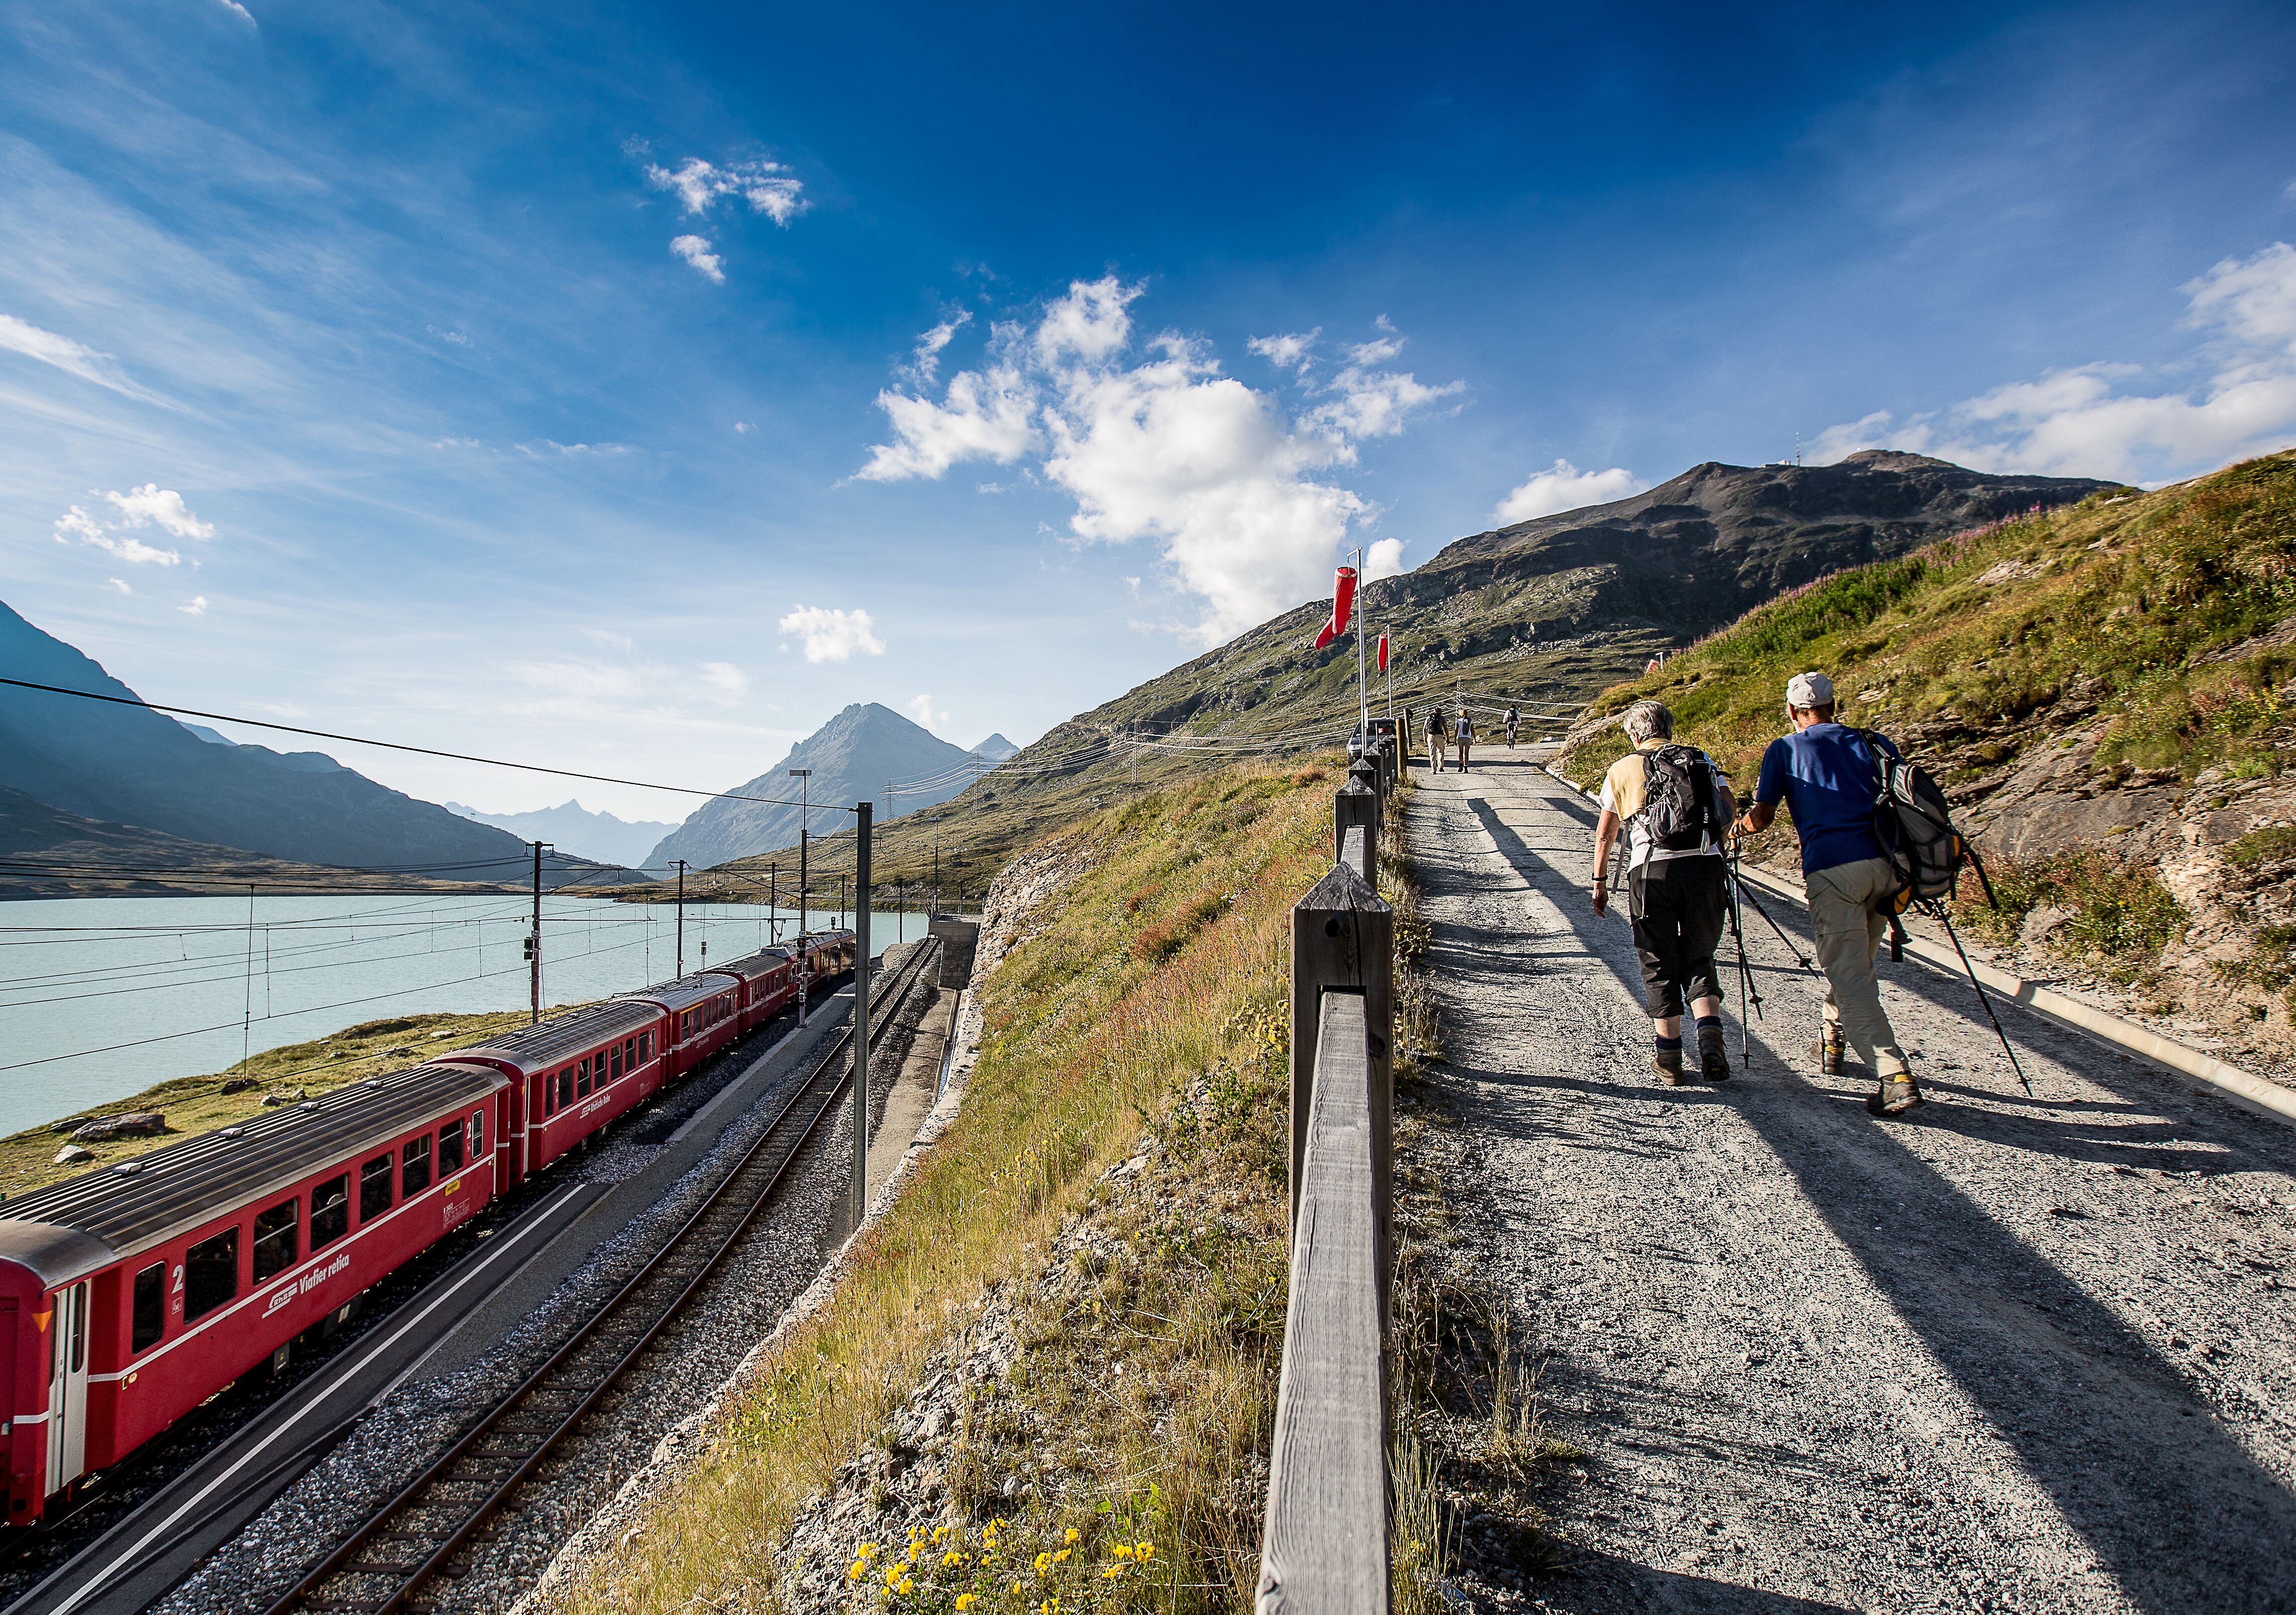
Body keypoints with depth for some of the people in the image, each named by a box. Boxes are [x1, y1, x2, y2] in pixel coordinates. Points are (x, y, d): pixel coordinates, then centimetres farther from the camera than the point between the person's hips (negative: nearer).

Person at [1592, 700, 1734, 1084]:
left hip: (1652, 870, -1)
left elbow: (1605, 833, 12)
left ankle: (1669, 1058, 13)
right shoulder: (1701, 760, 15)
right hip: (1705, 866, 1)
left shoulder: (1622, 769, 12)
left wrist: (1600, 882, 19)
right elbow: (1729, 809, 3)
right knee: (1699, 960, 14)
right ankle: (1710, 1037, -7)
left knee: (1660, 967, 9)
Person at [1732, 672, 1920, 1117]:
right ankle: (1833, 1045, 36)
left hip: (1832, 869, -5)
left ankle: (1895, 1076, -16)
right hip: (1885, 863, 5)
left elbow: (1762, 816, 2)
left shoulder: (1784, 750, 8)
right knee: (1856, 963, 23)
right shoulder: (1873, 742, 18)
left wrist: (1735, 828, 22)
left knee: (1851, 978, -5)